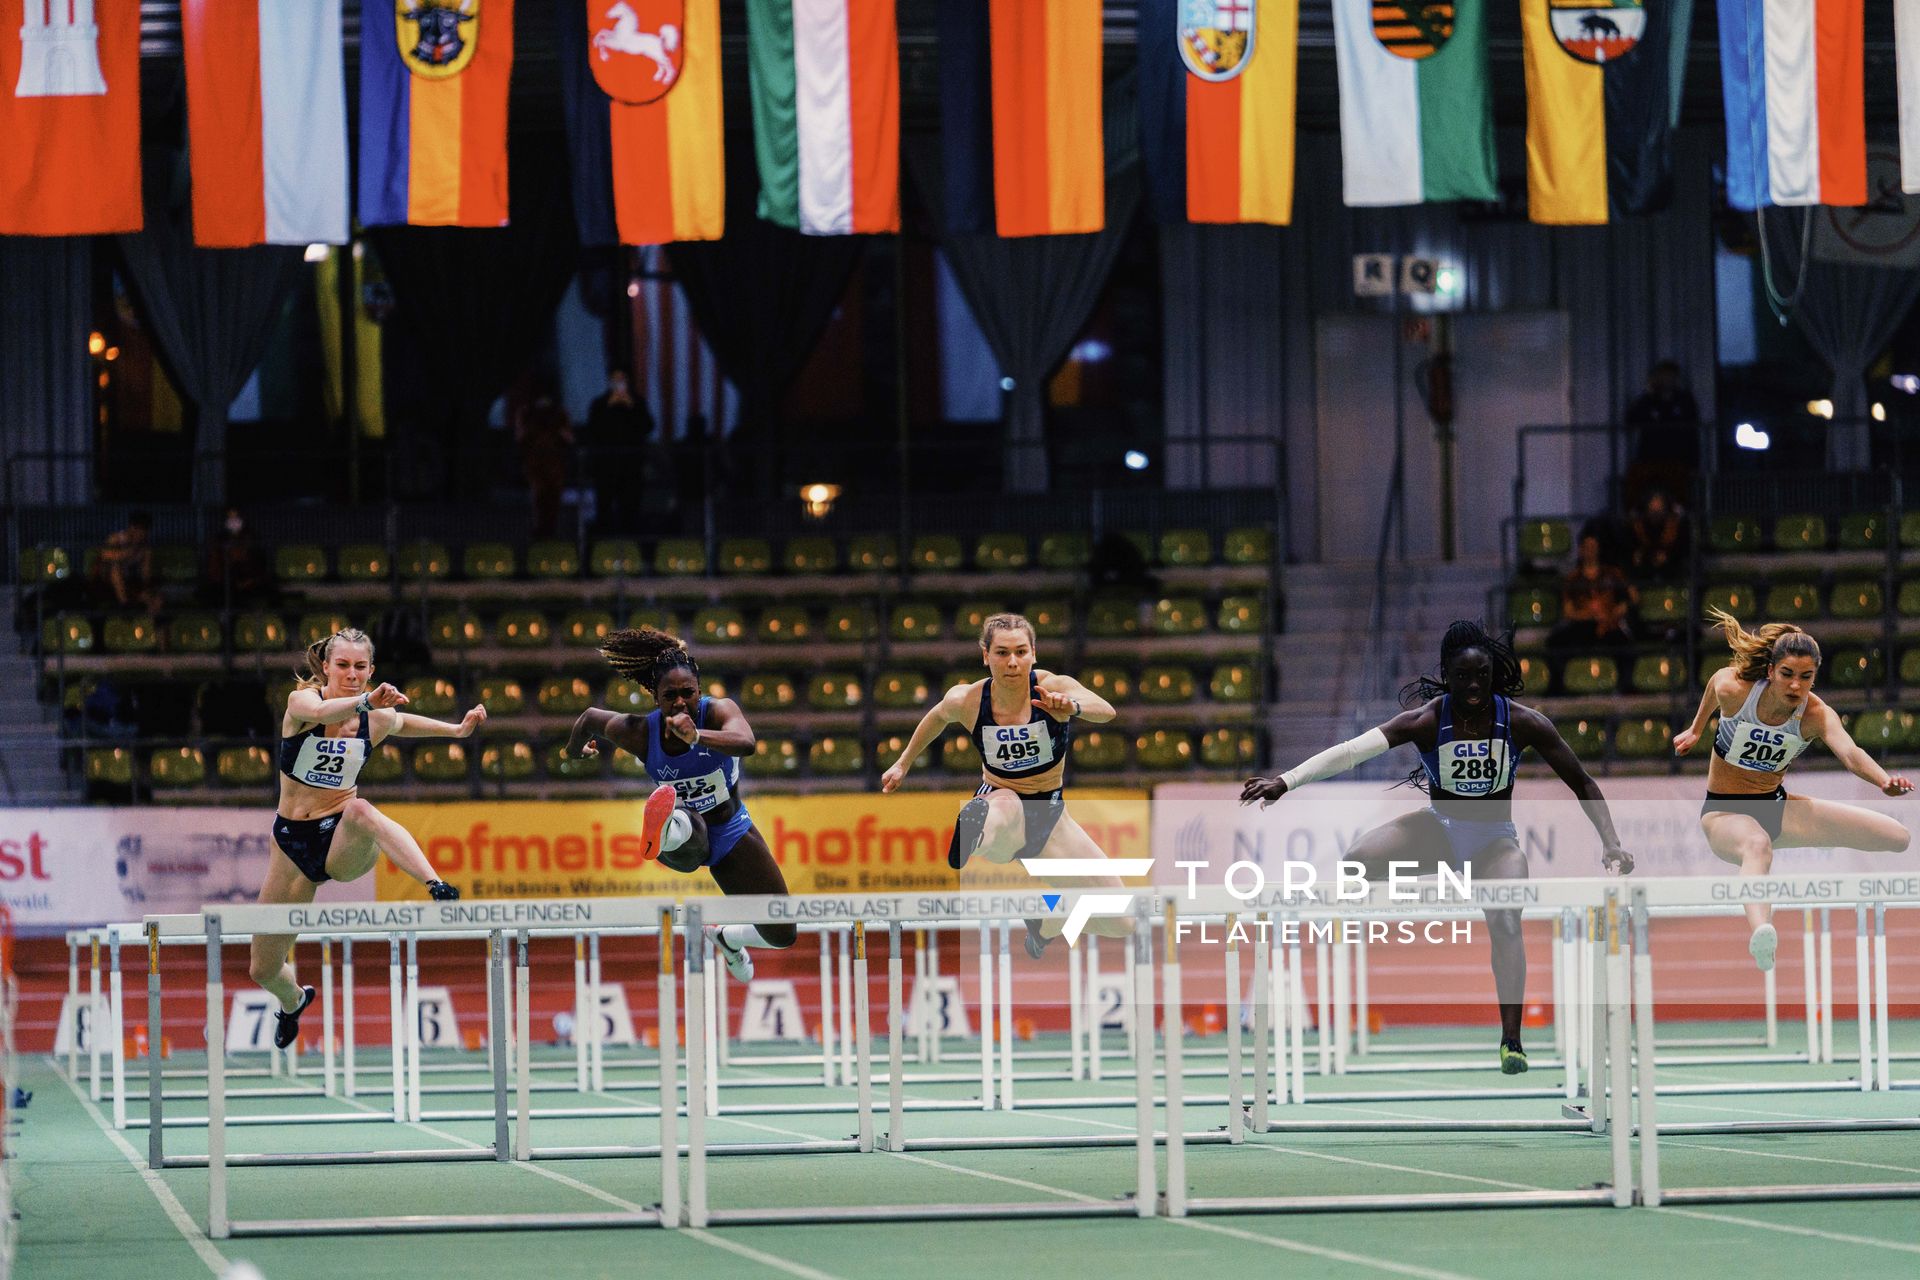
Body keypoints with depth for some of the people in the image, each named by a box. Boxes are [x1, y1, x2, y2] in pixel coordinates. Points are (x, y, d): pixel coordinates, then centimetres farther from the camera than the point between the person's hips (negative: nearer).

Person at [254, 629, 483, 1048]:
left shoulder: (377, 720, -3)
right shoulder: (302, 700, -12)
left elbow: (402, 722, 24)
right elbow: (320, 712, -39)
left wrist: (458, 730, 12)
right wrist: (366, 700, -57)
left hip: (344, 844, -1)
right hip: (293, 841, 1)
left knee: (360, 810, -41)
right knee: (264, 970, 8)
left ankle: (435, 884, -57)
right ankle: (293, 1001, 46)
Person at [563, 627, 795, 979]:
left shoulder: (720, 711, -23)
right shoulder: (639, 732, -20)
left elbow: (746, 743, -48)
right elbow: (589, 717, 3)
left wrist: (696, 736, -67)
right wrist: (575, 751, 26)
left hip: (730, 832, 2)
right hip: (687, 833, -2)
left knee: (782, 935, 6)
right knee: (685, 821, -44)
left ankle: (726, 938, 38)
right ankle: (664, 833, -82)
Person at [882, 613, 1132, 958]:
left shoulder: (1053, 687, -19)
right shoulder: (966, 701, -13)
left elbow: (1106, 711, -38)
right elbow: (937, 716, 12)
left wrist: (1072, 707, -60)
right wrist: (904, 764, 24)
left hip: (1049, 813, 2)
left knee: (1121, 925, 2)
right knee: (1003, 808, -42)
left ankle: (1044, 922, 29)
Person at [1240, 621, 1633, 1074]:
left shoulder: (1522, 722, -17)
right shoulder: (1425, 720, -19)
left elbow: (1581, 783, -9)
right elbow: (1352, 750, -31)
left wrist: (1610, 844, -19)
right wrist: (1284, 781, -41)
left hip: (1494, 839, -1)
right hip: (1439, 828, 1)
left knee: (1505, 925, -25)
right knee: (1356, 863, -24)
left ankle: (1511, 1041, -20)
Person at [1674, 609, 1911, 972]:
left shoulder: (1817, 716, -17)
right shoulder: (1733, 689, -18)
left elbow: (1849, 752, -37)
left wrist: (1885, 780, -58)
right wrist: (1696, 730, 27)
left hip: (1777, 806, 4)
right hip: (1724, 812, -4)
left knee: (1900, 837, -5)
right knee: (1758, 845, -46)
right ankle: (1760, 930, -76)